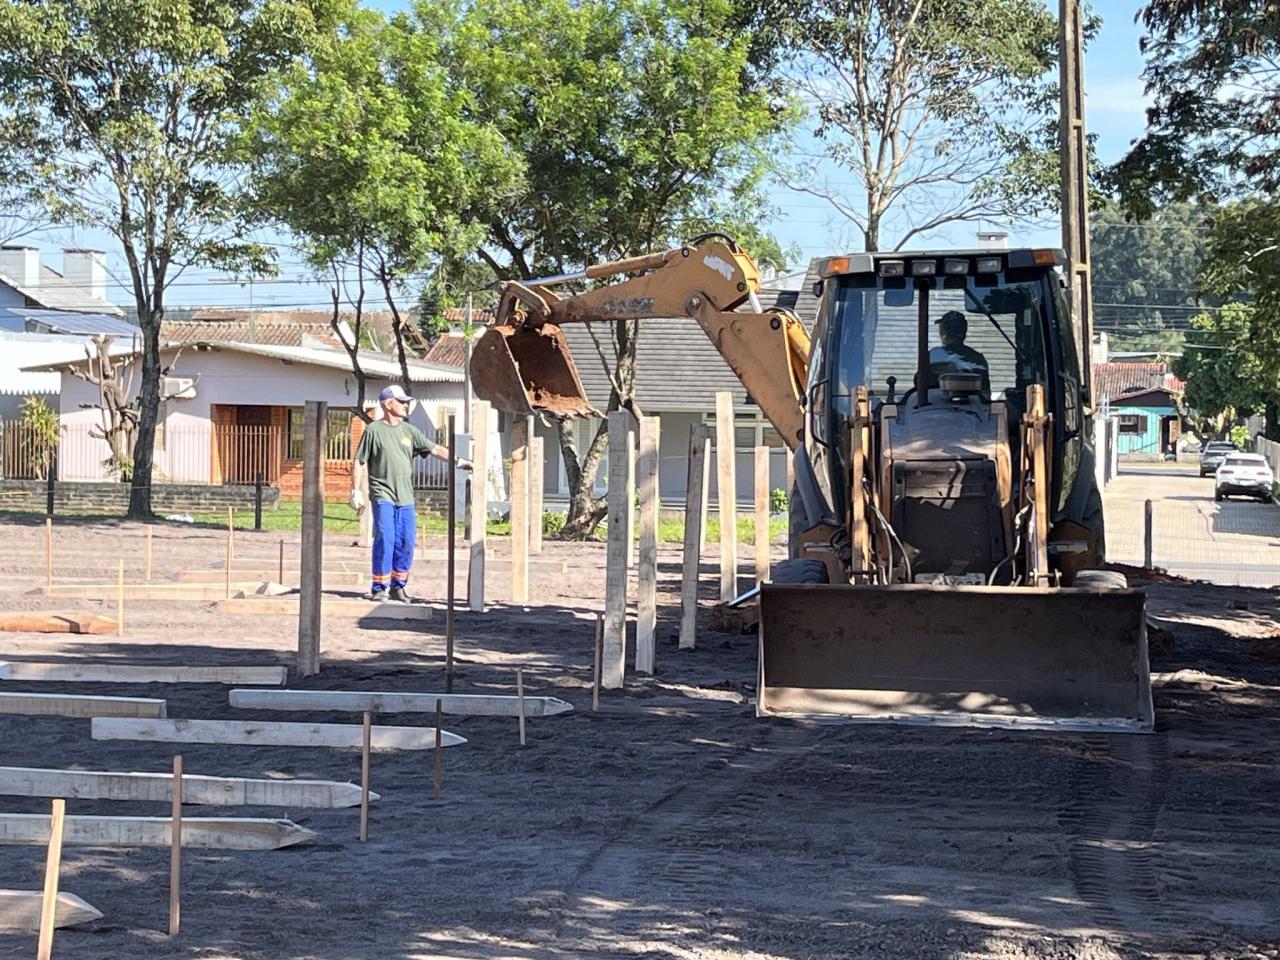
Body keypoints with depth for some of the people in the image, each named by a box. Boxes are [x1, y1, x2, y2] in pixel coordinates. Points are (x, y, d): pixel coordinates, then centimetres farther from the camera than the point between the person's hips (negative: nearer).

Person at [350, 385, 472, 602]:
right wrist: (356, 491, -4)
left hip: (405, 497, 5)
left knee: (406, 542, 1)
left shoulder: (409, 431, 13)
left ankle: (398, 586, 14)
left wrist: (459, 461, 2)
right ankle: (379, 587, -1)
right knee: (385, 540, -10)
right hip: (383, 495, -5)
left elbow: (435, 449, 12)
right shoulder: (373, 430, 0)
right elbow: (359, 462, 1)